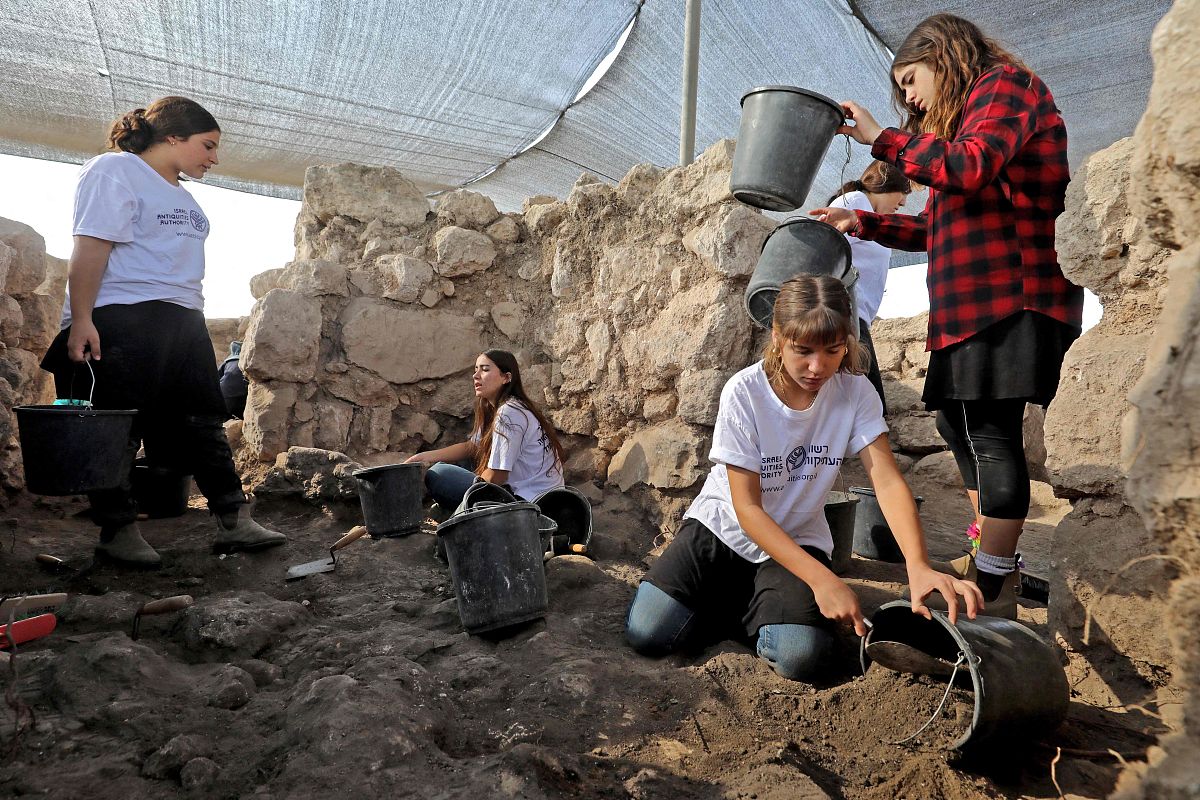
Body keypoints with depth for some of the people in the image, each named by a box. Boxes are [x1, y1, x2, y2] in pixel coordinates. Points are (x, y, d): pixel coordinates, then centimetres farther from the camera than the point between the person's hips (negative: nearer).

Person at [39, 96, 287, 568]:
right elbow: (90, 248, -13)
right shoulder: (114, 171, -3)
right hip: (121, 320, -8)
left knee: (204, 424, 5)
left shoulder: (181, 193, 22)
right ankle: (117, 531, 10)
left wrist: (190, 319, 18)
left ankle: (233, 523, 7)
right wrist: (80, 320, -19)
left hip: (182, 324, 9)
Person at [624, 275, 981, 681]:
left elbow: (888, 482, -17)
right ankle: (738, 599, 9)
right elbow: (747, 507, -20)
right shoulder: (744, 393, -21)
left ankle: (755, 607, 7)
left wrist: (918, 566, -37)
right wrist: (820, 578, -30)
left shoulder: (855, 392, -12)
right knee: (647, 632, -19)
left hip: (797, 539, 1)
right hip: (723, 528, -1)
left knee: (801, 656, -26)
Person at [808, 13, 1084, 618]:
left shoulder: (1003, 84, 1)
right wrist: (863, 223, 16)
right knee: (958, 419, 13)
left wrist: (883, 139, -10)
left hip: (1012, 296, -10)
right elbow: (938, 228, 24)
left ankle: (993, 592, -5)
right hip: (974, 302, 10)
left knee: (990, 433, -12)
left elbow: (972, 167, -20)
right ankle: (990, 553, 23)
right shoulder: (960, 118, 28)